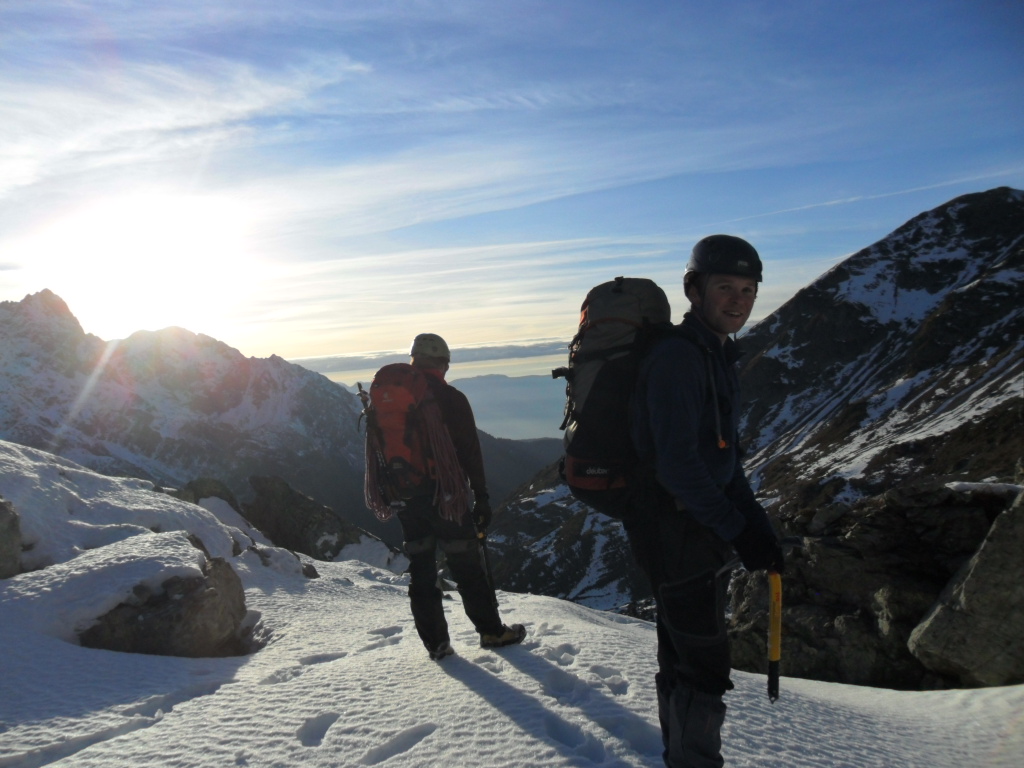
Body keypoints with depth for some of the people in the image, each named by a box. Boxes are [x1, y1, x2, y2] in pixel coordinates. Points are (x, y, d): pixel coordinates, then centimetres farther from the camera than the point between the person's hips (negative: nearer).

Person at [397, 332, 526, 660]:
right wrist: (481, 497, -5)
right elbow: (470, 452, -11)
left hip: (406, 496, 4)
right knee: (468, 567, 7)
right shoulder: (452, 398, -10)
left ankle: (435, 641, 16)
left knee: (420, 569, 11)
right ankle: (491, 631, 18)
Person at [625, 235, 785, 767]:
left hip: (701, 525, 10)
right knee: (705, 667, 1)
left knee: (684, 656, 23)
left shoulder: (718, 354, 11)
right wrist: (738, 530, -22)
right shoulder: (677, 356, -20)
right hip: (675, 529, -10)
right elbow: (678, 464, -26)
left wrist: (755, 521, 9)